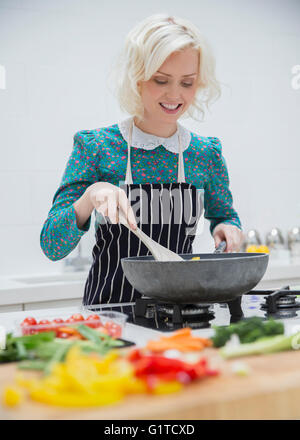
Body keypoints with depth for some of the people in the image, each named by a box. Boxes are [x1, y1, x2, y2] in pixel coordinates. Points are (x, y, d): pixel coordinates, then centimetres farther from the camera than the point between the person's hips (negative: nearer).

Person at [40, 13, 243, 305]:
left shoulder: (206, 153, 4)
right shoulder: (96, 146, -5)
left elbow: (224, 215, 21)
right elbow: (52, 247, -7)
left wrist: (227, 228, -1)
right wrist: (89, 198, -24)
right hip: (108, 308, -4)